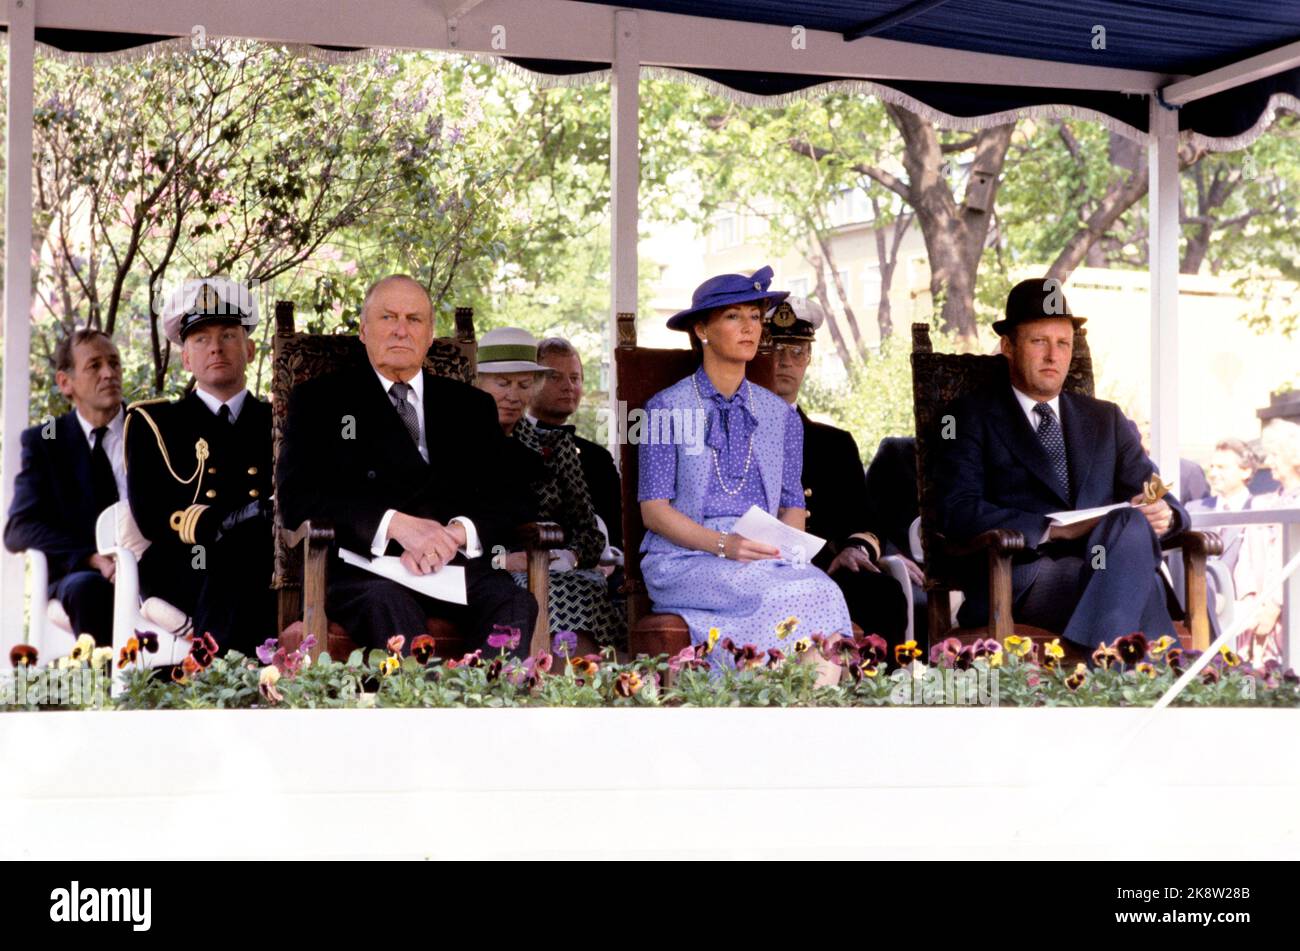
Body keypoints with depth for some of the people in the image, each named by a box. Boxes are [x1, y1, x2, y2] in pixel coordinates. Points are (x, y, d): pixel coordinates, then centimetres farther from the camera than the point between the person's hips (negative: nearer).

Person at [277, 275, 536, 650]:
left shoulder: (472, 406, 24)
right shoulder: (318, 400, 14)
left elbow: (505, 502, 13)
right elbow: (296, 497, -1)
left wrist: (457, 533, -12)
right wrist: (395, 524, -15)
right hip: (361, 566, -3)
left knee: (515, 603, -30)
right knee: (386, 601, -38)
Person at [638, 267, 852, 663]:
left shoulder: (781, 415, 17)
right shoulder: (666, 408, 4)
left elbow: (792, 505, 15)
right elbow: (654, 509, -2)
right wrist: (722, 545, -17)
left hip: (765, 560, 4)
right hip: (686, 560, -4)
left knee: (822, 591, -32)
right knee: (782, 598, -34)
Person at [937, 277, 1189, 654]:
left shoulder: (1106, 420, 28)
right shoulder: (973, 417, 13)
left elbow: (1157, 497, 21)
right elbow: (958, 512, -2)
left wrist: (1164, 513, -6)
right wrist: (1051, 530, -14)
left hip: (1101, 565, 4)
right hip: (1022, 577, -4)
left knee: (1132, 524, -34)